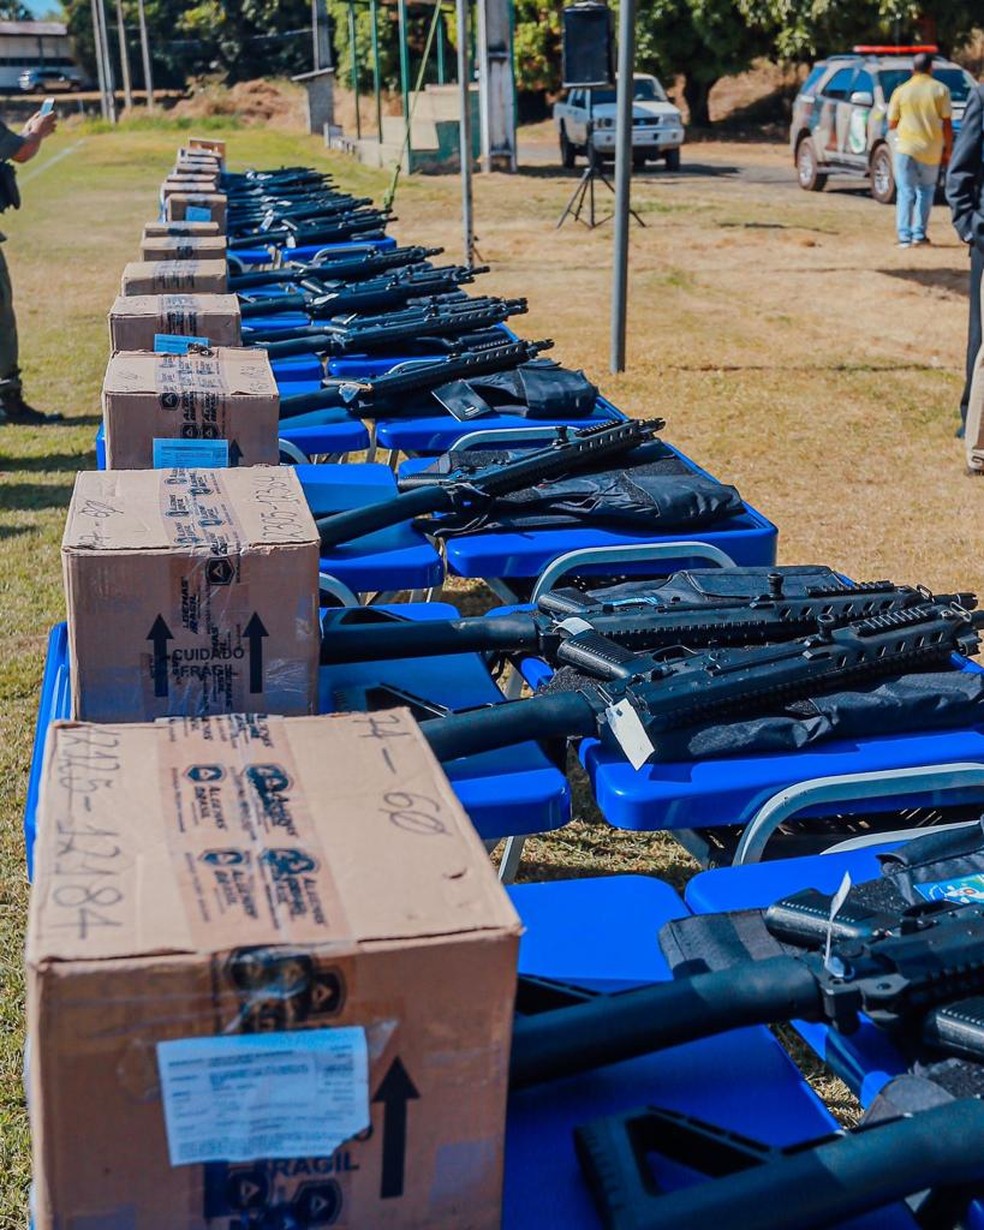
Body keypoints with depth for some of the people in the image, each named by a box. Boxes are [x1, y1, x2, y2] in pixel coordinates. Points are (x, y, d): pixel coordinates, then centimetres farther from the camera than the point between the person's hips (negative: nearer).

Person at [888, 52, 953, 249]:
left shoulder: (901, 91, 1)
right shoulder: (940, 90, 0)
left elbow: (891, 123, 6)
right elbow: (947, 123, -2)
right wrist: (948, 150, 5)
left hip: (906, 148, 0)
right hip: (931, 150, 0)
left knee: (905, 193, 3)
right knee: (926, 191, 15)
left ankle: (905, 236, -5)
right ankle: (919, 235, 11)